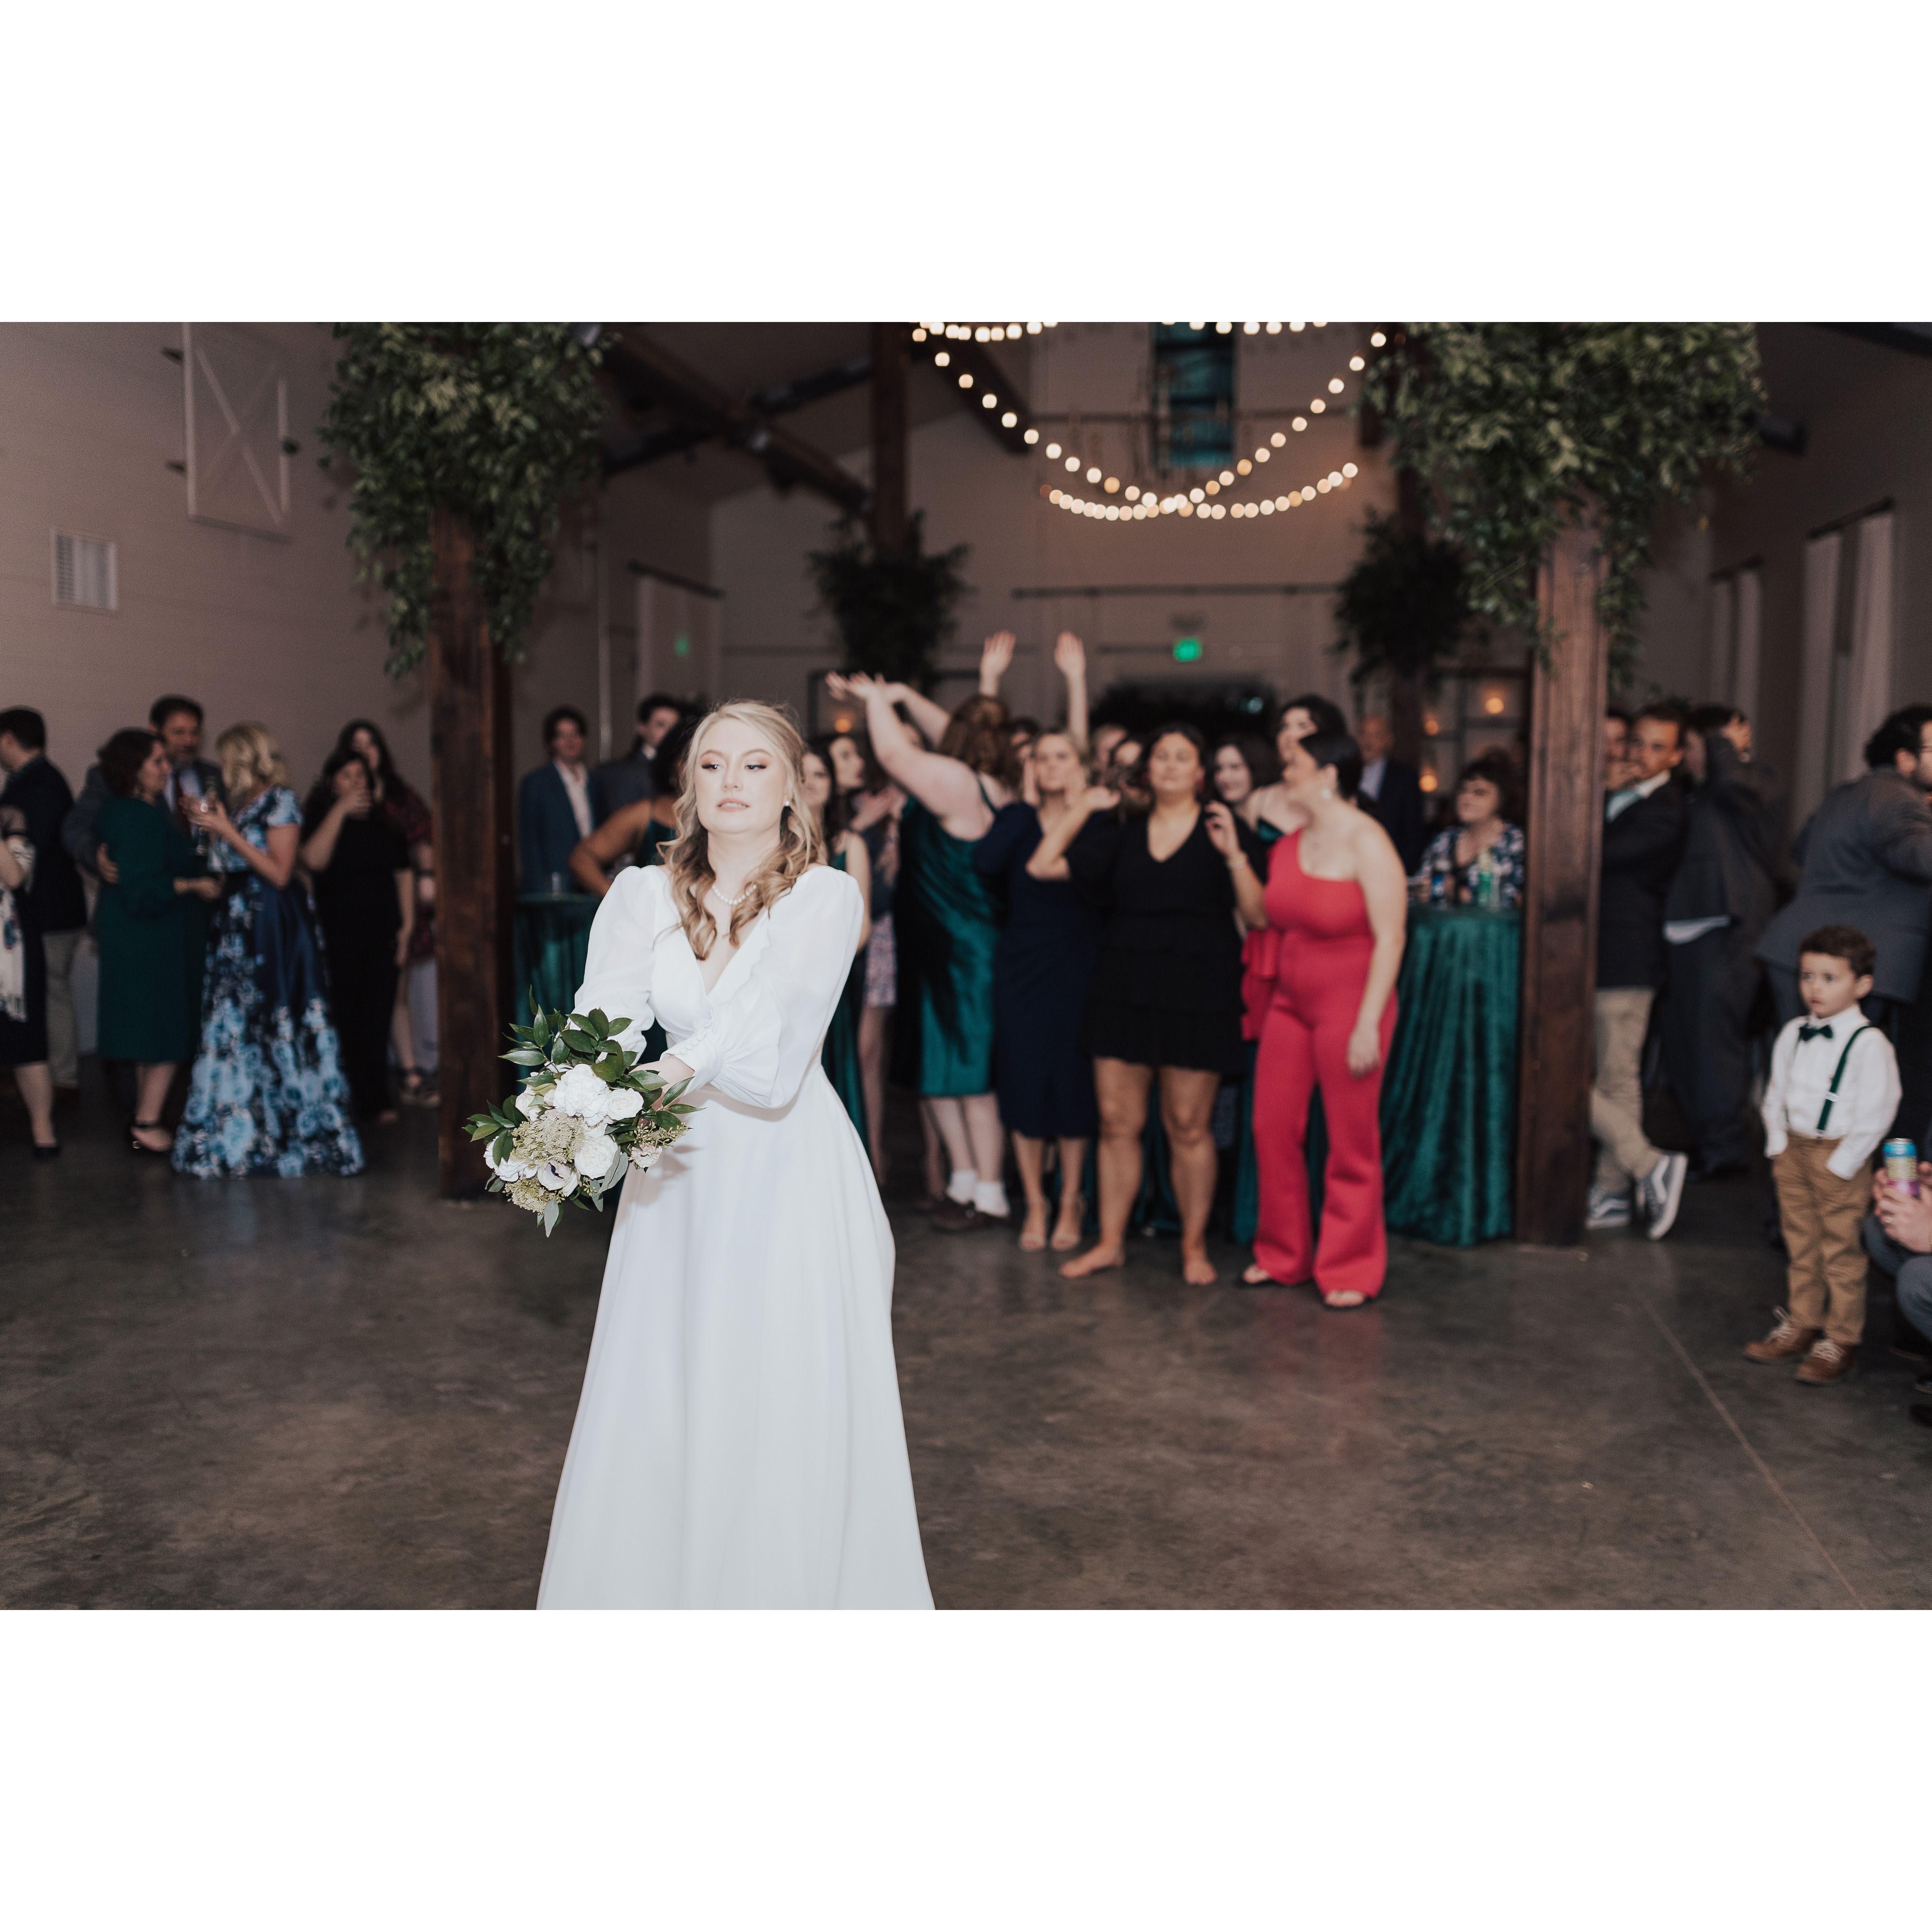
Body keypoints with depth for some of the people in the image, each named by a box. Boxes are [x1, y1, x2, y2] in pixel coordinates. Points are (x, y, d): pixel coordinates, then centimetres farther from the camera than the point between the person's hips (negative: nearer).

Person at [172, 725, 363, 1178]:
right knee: (234, 1024, 6)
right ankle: (244, 1129, 12)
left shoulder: (280, 801, -5)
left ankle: (292, 1131, 1)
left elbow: (279, 873, -13)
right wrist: (211, 827, 10)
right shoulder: (238, 803, 18)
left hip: (274, 925, -8)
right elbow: (228, 871, 16)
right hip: (237, 924, 8)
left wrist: (229, 832, -11)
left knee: (274, 1023, -6)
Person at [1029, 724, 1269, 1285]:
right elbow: (1042, 866, 6)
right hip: (1125, 987, 3)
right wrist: (1082, 809, 6)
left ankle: (1194, 1247, 14)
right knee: (1117, 1121, 5)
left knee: (1188, 1127, 0)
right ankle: (1110, 1242, 16)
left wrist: (1234, 855, -17)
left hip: (1197, 992, -3)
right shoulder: (1123, 832, 11)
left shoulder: (1223, 830, 3)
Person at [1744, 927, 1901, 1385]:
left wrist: (1841, 1163, -16)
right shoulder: (1793, 1035, 6)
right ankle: (1800, 1327, 28)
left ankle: (1841, 1342, 13)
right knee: (1801, 1247, 16)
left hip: (1840, 1160, -6)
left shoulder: (1869, 1044, -15)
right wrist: (1778, 1145, 6)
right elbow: (1776, 1094, 15)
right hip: (1793, 1151, 6)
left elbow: (1876, 1113, -16)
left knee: (1841, 1253, 2)